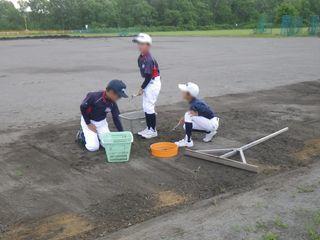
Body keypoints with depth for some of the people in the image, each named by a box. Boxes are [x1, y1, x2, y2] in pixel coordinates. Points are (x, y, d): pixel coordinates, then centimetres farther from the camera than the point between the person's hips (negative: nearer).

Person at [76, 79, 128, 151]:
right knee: (93, 147, -15)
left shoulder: (113, 103, -14)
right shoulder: (94, 96, -31)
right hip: (88, 121, -5)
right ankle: (82, 135, 13)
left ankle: (96, 136, 19)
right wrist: (88, 124, -16)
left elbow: (116, 118, -6)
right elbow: (83, 108, -20)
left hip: (102, 122, 5)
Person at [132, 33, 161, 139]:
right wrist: (143, 87, 10)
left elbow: (149, 76, -21)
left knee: (149, 107, -6)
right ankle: (148, 128, 25)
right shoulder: (141, 57, 4)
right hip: (149, 83, 9)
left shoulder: (148, 59, -23)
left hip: (153, 83, -9)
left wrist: (142, 88, -12)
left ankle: (153, 130, 5)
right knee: (145, 106, 14)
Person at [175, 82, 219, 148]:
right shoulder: (192, 102, 3)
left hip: (212, 124, -10)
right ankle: (209, 132, 16)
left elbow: (210, 113, -27)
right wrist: (185, 119, 1)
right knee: (186, 126, 13)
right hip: (208, 123, 10)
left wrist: (197, 113, -29)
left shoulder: (196, 104, -24)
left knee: (188, 115, -21)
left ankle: (188, 141, -16)